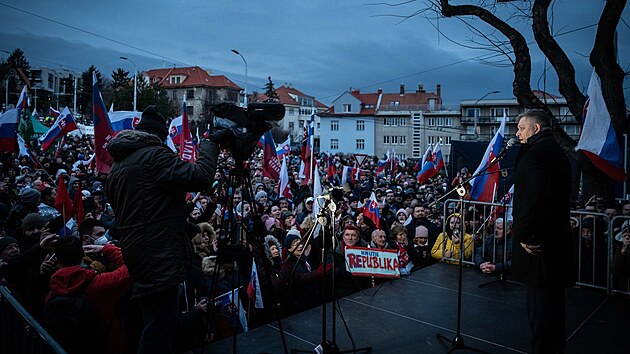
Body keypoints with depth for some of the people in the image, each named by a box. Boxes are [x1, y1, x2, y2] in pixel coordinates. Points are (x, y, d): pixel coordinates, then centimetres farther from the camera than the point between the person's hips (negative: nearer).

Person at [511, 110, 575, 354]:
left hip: (537, 244, -10)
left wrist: (523, 234, -20)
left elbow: (535, 197, -29)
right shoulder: (557, 153, 16)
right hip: (556, 240, 10)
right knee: (552, 302, 20)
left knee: (539, 306, -2)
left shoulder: (536, 153, -16)